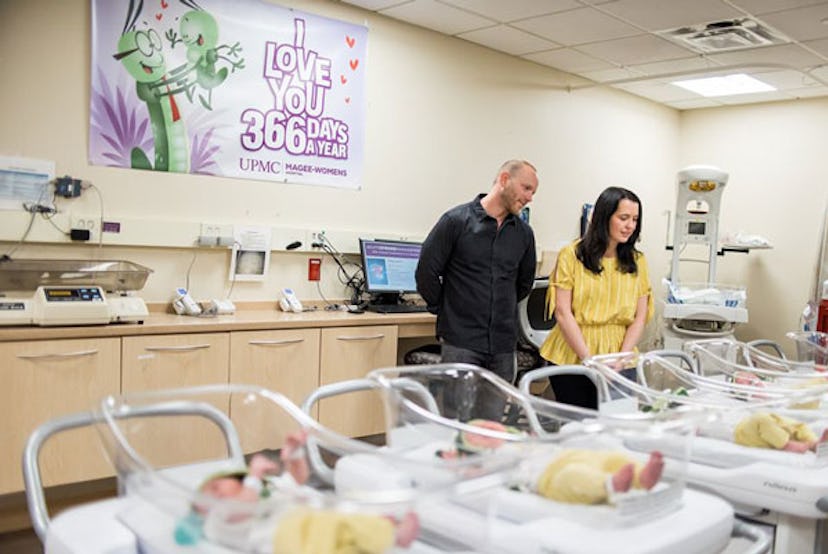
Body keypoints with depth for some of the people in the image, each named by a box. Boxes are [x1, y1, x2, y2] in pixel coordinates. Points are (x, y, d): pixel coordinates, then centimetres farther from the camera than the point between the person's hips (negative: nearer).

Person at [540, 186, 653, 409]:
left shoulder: (637, 262, 8)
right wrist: (589, 359, -13)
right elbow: (563, 312, -7)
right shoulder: (571, 255, -3)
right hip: (571, 357, -2)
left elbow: (639, 318, 5)